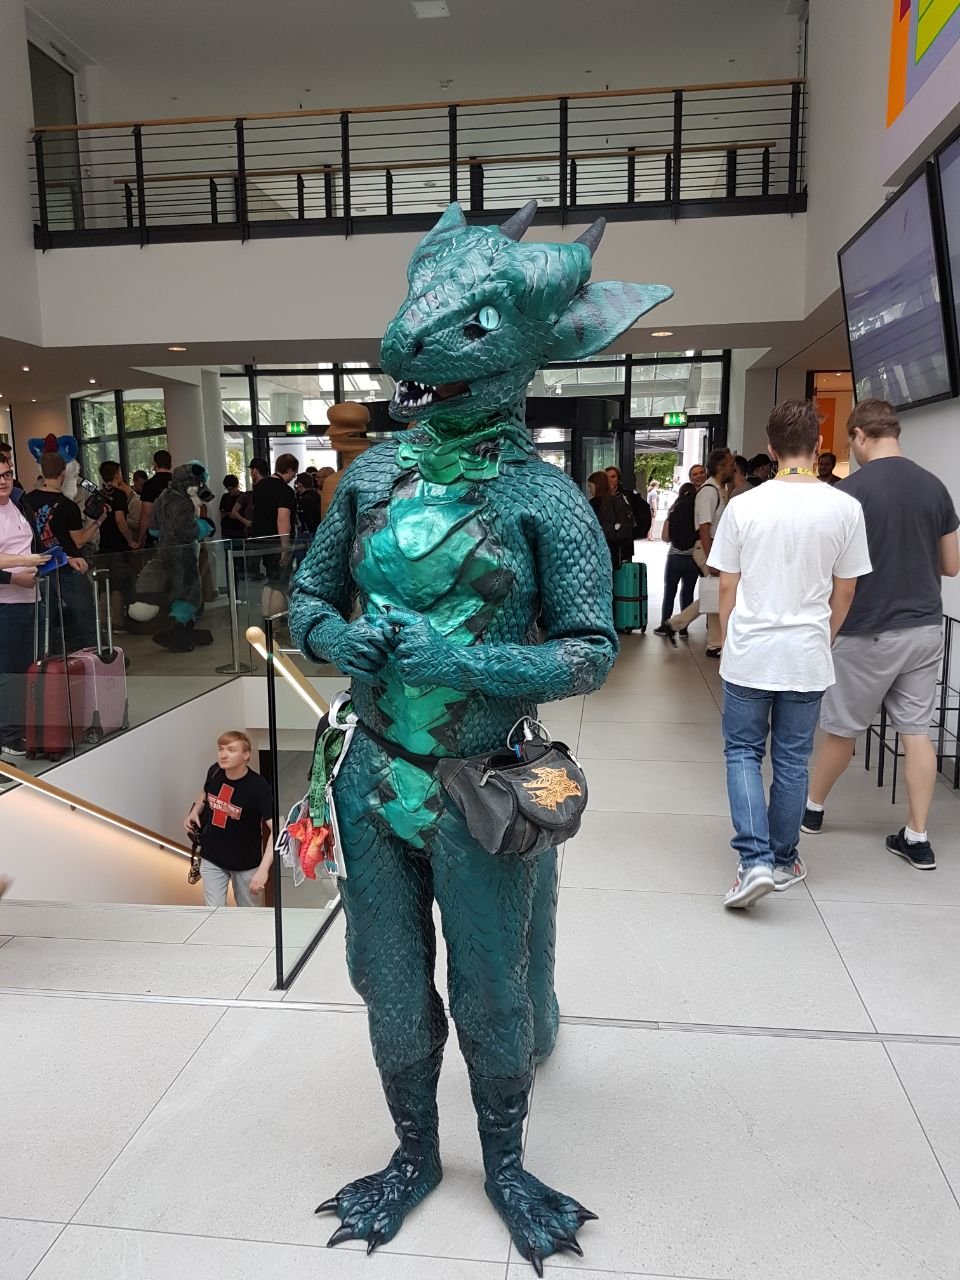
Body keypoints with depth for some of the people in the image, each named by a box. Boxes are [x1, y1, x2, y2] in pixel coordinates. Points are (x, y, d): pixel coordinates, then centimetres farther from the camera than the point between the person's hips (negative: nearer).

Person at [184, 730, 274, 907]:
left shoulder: (259, 787, -26)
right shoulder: (214, 772, -11)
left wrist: (264, 869, -40)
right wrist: (194, 812, -3)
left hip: (246, 863, -3)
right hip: (212, 858, 3)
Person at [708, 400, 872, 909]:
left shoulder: (744, 506, -7)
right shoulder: (845, 509, -4)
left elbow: (726, 586, -1)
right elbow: (845, 591, 4)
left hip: (749, 654, -1)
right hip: (807, 656, 1)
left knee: (743, 753, 11)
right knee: (792, 760, 13)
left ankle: (755, 861, -1)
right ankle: (783, 861, 27)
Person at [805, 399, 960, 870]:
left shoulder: (850, 490, -13)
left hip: (870, 632, -5)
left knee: (842, 728, 11)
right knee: (916, 729, 10)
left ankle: (812, 809, 29)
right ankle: (917, 838, 13)